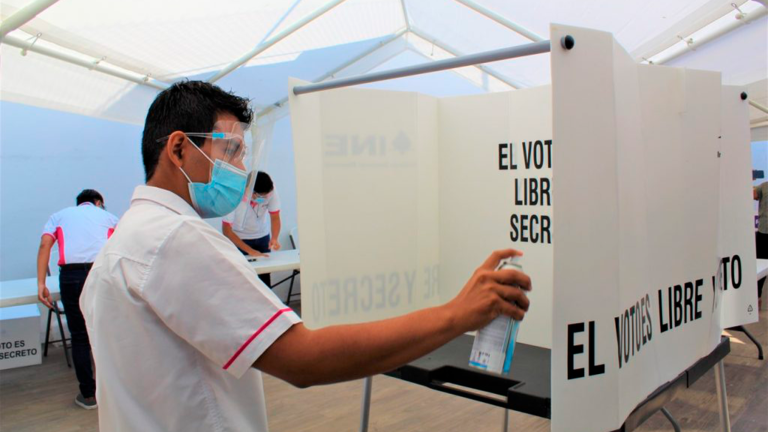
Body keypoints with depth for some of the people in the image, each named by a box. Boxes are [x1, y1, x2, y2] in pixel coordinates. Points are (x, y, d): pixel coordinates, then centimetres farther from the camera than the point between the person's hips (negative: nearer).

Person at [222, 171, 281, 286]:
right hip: (239, 238, -2)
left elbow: (275, 217, -12)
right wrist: (250, 251, -27)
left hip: (262, 236, 3)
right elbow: (226, 230, -23)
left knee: (265, 276, -2)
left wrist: (274, 239, -31)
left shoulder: (271, 191, -25)